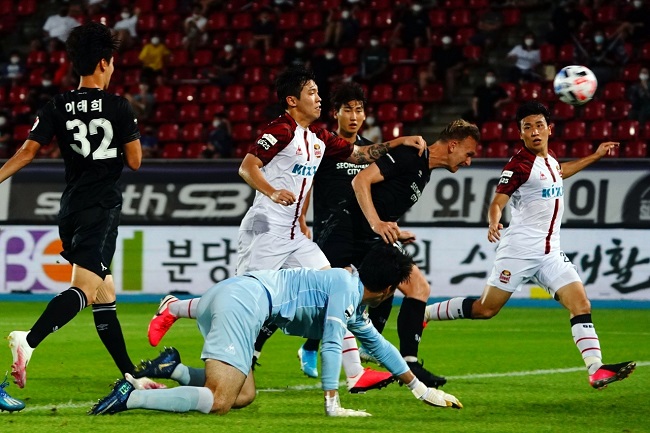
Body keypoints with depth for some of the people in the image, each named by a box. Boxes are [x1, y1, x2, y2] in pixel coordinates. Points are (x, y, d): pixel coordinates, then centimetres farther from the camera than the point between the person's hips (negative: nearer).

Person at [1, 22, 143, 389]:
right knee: (85, 290, -16)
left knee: (105, 294, 14)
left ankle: (130, 374, 17)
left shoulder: (57, 108, 6)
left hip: (71, 208, 6)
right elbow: (135, 161, -3)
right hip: (102, 209, -6)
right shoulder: (119, 107, -6)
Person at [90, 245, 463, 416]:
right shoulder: (345, 286, -2)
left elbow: (377, 343, 40)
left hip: (227, 295, 10)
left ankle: (174, 369, 0)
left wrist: (420, 388, 44)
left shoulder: (353, 302, 28)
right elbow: (331, 345, -11)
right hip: (246, 300, -10)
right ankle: (131, 397, -28)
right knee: (219, 402, -20)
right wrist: (332, 405, -10)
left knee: (244, 396, 10)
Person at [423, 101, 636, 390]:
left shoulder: (548, 158, 13)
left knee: (580, 303, -10)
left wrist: (595, 156, 41)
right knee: (485, 309, -2)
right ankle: (421, 314, 16)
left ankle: (596, 370, -17)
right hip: (520, 249, -7)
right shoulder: (519, 164, -11)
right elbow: (497, 202, -19)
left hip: (550, 252, 7)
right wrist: (493, 223, -41)